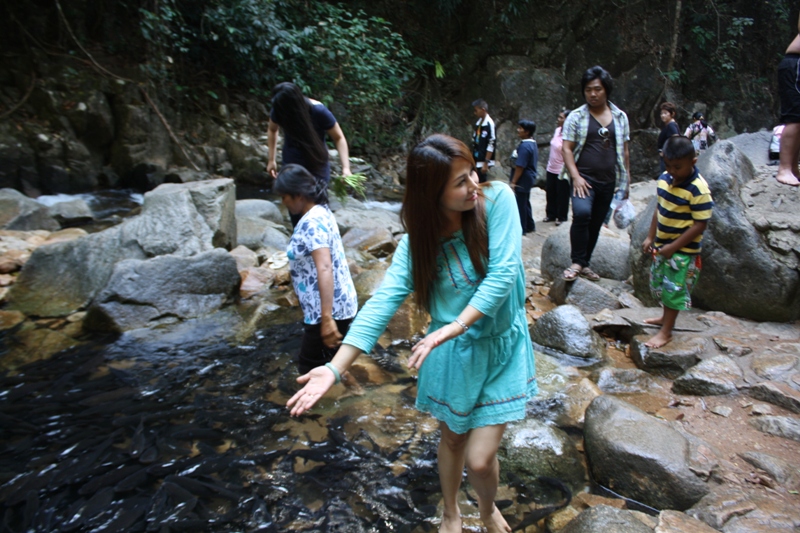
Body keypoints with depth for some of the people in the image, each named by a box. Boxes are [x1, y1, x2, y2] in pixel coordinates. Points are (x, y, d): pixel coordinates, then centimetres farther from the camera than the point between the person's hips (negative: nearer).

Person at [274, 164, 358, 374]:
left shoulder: (311, 222, -21)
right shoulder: (320, 212, 9)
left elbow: (325, 268, -32)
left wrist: (327, 319, -36)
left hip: (330, 310, -10)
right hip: (340, 304, 10)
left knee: (310, 367, 3)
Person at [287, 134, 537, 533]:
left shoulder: (497, 198, -17)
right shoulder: (417, 242, -12)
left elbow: (503, 273, -23)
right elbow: (381, 304, -20)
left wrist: (453, 327, -31)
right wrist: (335, 368, -30)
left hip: (500, 348, -2)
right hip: (451, 353, 2)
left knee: (480, 460, 1)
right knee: (452, 439, 22)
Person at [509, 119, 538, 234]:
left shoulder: (524, 146, -22)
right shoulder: (532, 143, 9)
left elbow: (520, 166, -23)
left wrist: (513, 182, -19)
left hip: (522, 180, -10)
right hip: (528, 178, 10)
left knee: (519, 204, 0)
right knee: (525, 202, 19)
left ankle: (520, 229, 8)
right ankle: (530, 225, 28)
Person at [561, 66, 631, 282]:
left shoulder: (620, 117, 10)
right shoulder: (576, 116, 1)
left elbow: (624, 151, 14)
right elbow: (566, 148, -4)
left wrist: (626, 181, 12)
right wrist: (576, 177, -15)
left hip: (608, 181, 4)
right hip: (584, 177, -4)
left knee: (596, 224, 9)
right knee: (582, 213, -27)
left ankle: (585, 264, 24)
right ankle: (577, 262, -14)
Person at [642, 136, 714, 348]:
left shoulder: (698, 189, -22)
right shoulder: (665, 179, -1)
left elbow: (700, 225, -21)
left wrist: (673, 247, -20)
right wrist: (650, 237, 9)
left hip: (684, 250, -7)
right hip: (662, 244, 7)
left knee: (674, 289, 2)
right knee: (659, 283, 20)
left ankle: (665, 331, 14)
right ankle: (666, 318, 41)